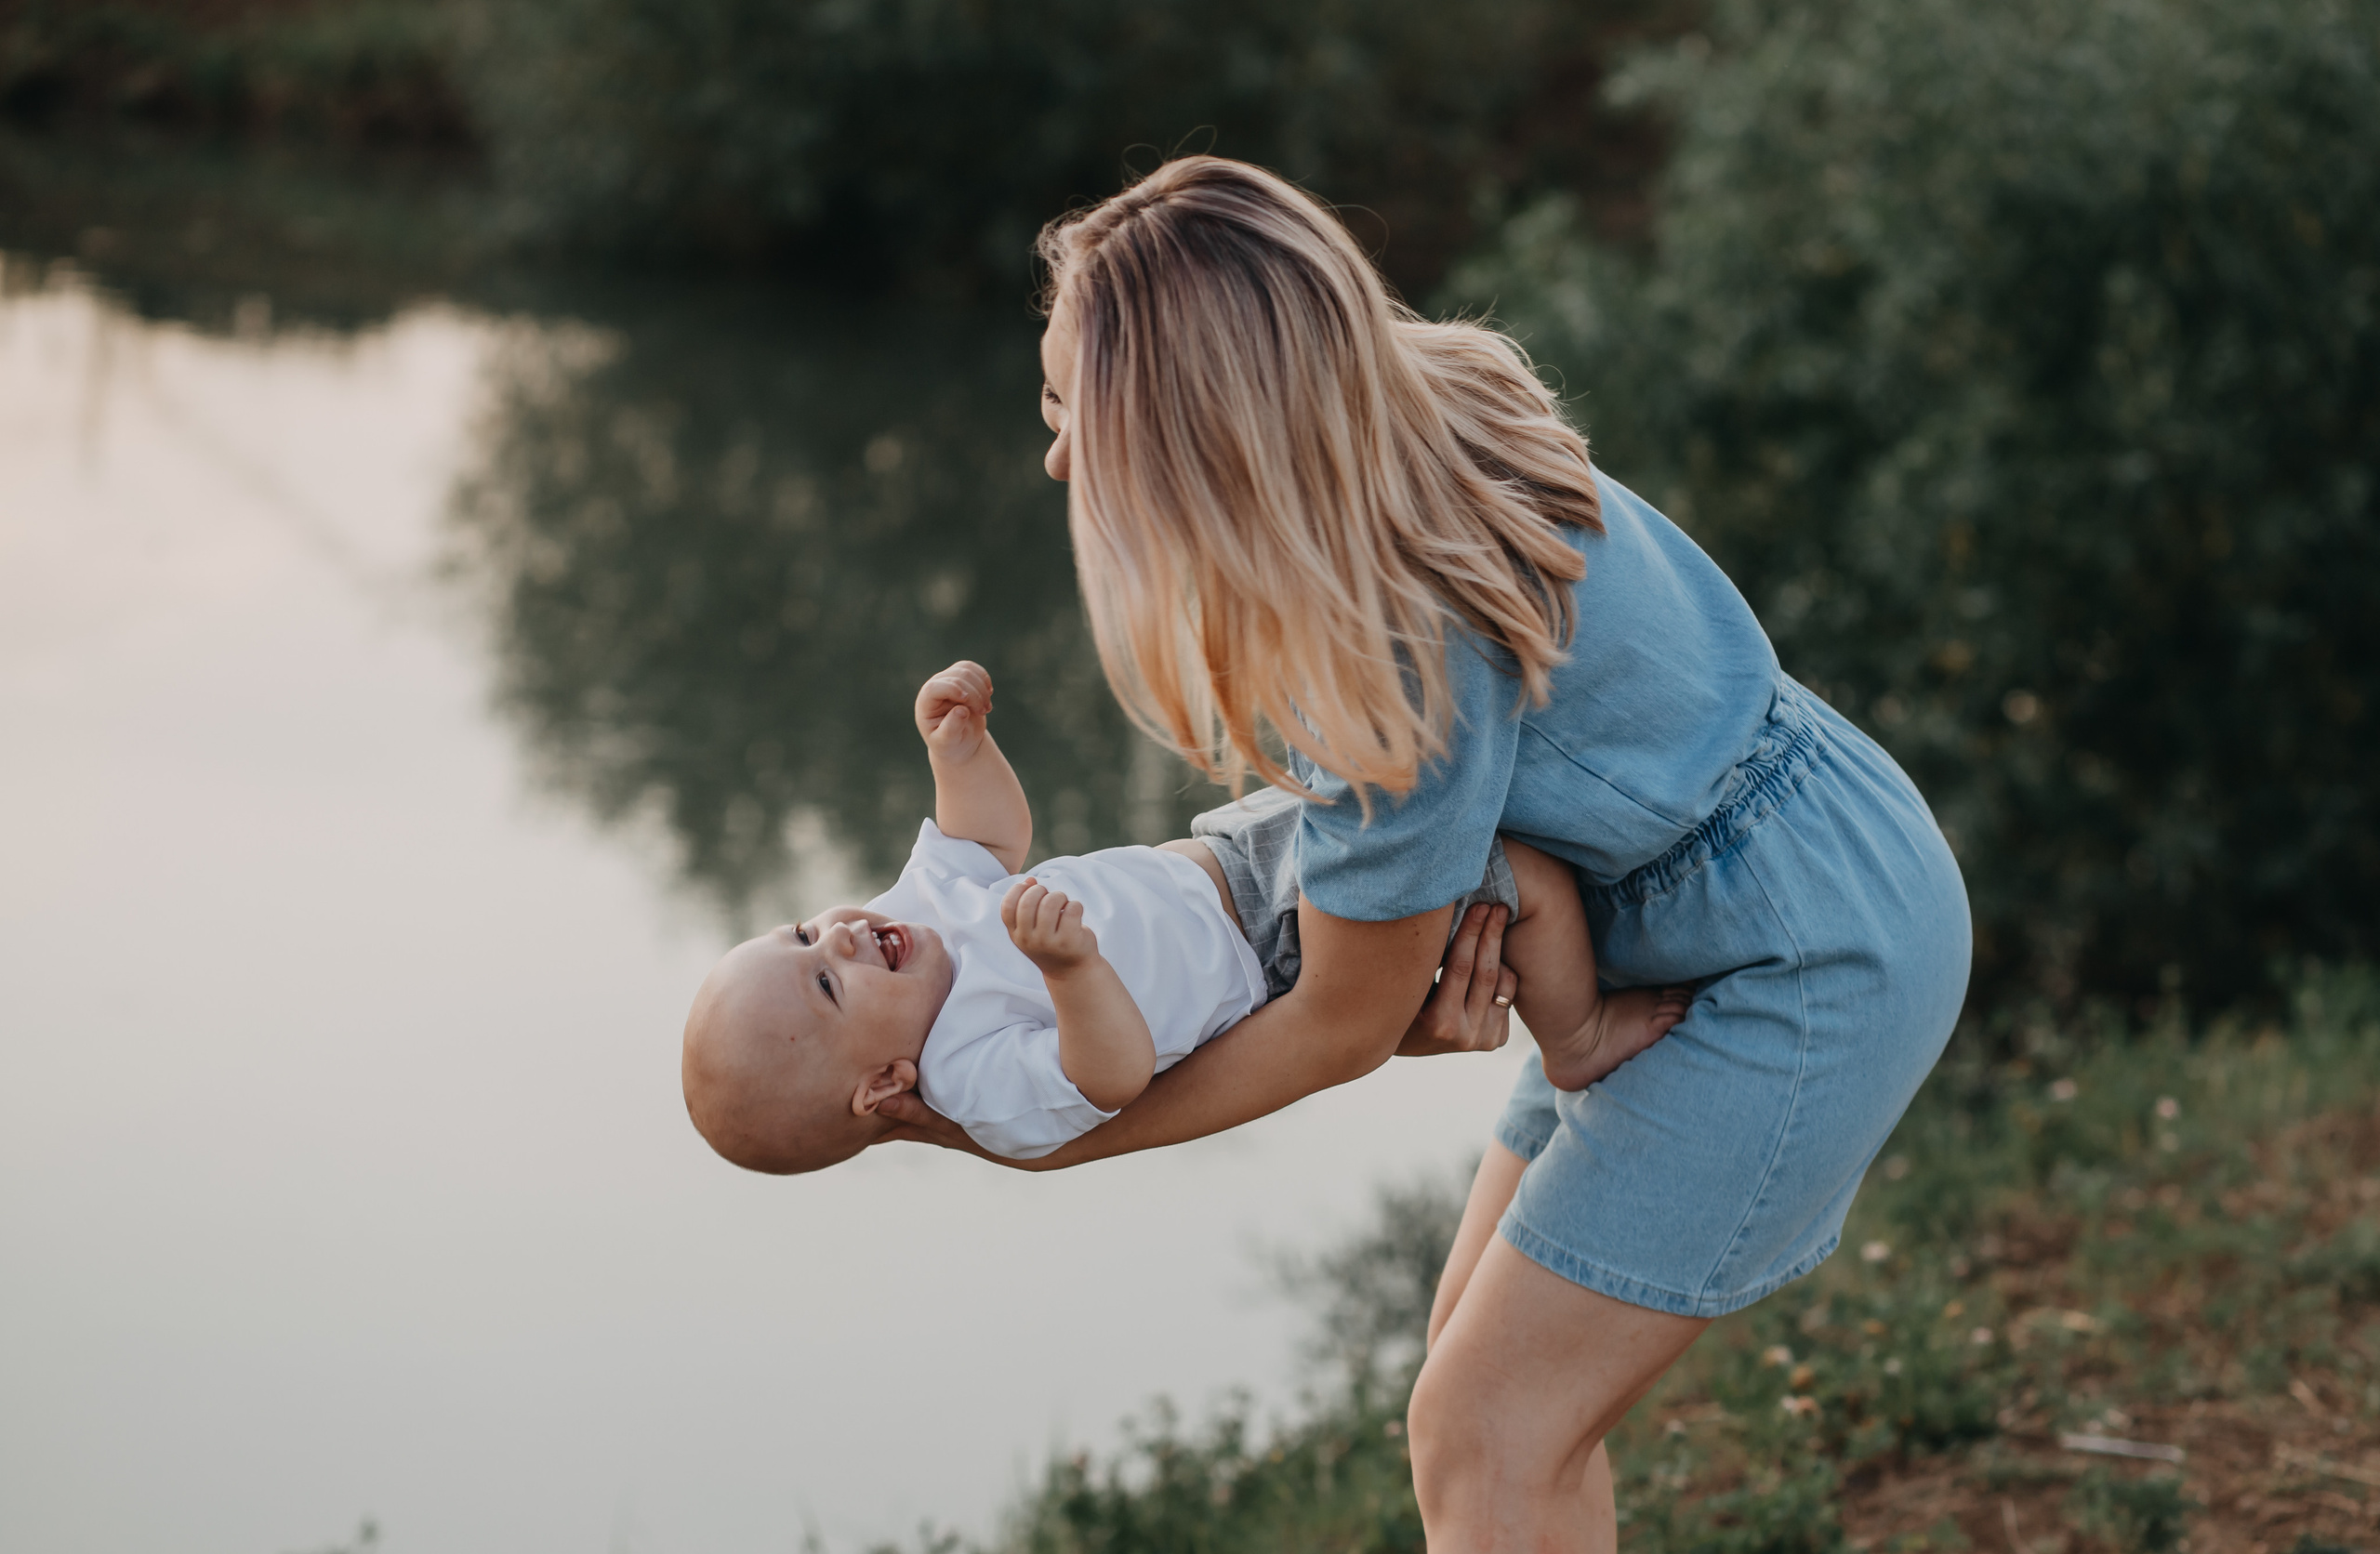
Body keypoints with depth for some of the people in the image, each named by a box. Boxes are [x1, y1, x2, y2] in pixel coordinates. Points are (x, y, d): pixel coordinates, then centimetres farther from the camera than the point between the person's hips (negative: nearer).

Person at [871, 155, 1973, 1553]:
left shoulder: (1409, 663, -33)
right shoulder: (1415, 411, -10)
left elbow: (1343, 1030, -18)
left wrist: (1035, 1140, -9)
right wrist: (1451, 914, -11)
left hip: (1809, 966, -9)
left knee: (1482, 1436, -9)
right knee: (1489, 1356, 15)